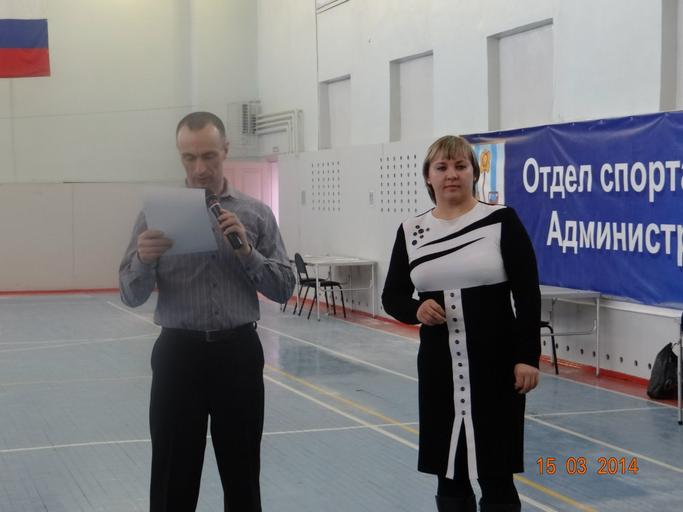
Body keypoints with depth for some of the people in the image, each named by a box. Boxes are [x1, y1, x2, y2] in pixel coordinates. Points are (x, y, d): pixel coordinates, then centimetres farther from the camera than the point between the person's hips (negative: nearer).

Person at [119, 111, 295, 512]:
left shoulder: (257, 214, 3)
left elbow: (284, 288, 0)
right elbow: (131, 295, -2)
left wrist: (246, 250, -15)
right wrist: (143, 259, -23)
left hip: (238, 353, 1)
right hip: (179, 354, 0)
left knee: (242, 477, 11)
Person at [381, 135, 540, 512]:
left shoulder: (502, 221, -4)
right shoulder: (411, 231, 5)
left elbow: (528, 294, -4)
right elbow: (392, 296, 10)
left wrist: (528, 357, -9)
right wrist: (416, 310, -11)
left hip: (496, 366, -3)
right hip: (439, 368, 3)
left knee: (496, 478, 2)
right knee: (449, 476, 11)